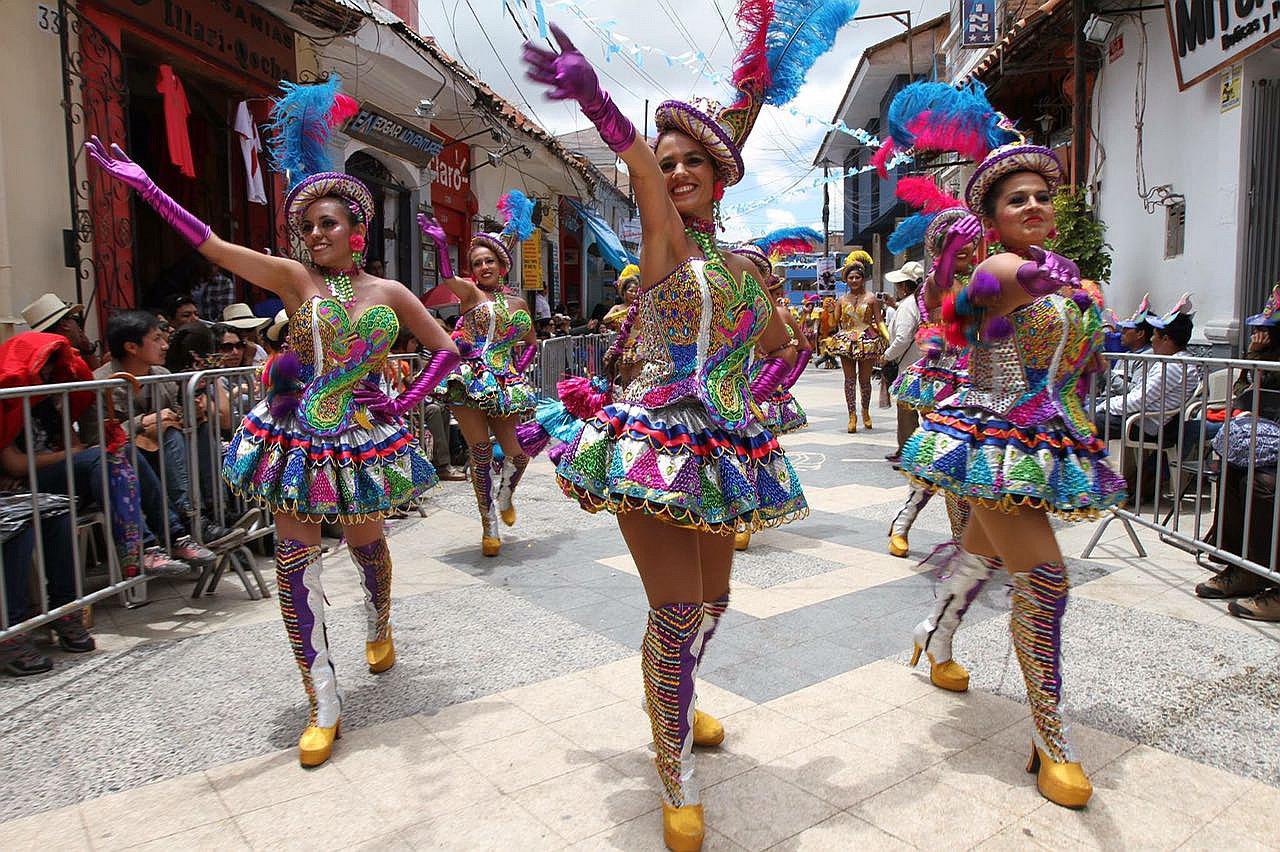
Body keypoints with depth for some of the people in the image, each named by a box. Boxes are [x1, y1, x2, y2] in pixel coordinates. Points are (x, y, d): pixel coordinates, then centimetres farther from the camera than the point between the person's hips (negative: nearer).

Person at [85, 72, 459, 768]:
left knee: (366, 541, 14)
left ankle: (378, 628, 47)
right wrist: (146, 186, -10)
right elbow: (211, 245, -5)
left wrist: (410, 399, -3)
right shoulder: (295, 279, 0)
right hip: (296, 432, 0)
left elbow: (446, 348, 7)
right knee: (294, 559, -4)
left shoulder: (389, 292, 2)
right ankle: (323, 704, 4)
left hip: (363, 431, 0)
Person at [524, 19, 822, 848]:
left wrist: (754, 397, 9)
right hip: (657, 443, -6)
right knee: (680, 610, -8)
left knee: (711, 601, 16)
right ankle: (675, 775, 12)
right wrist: (593, 95, -40)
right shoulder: (663, 236, -1)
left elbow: (785, 349, 27)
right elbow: (639, 158, -22)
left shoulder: (746, 267, 15)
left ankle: (671, 699, 44)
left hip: (724, 450, 6)